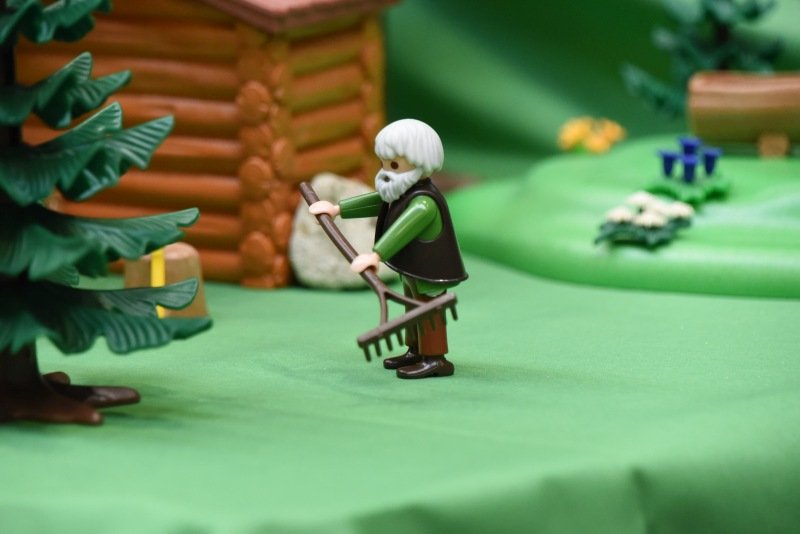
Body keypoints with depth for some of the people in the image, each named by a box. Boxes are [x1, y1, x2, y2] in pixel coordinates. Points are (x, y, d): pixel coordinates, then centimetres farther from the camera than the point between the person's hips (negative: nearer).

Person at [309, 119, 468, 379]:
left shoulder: (424, 203, -29)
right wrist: (337, 209, 15)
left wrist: (376, 255, -52)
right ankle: (416, 352, 30)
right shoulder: (404, 194, 5)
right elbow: (373, 202, 15)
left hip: (429, 271, -11)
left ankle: (435, 359, -1)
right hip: (413, 269, 11)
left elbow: (404, 228, -41)